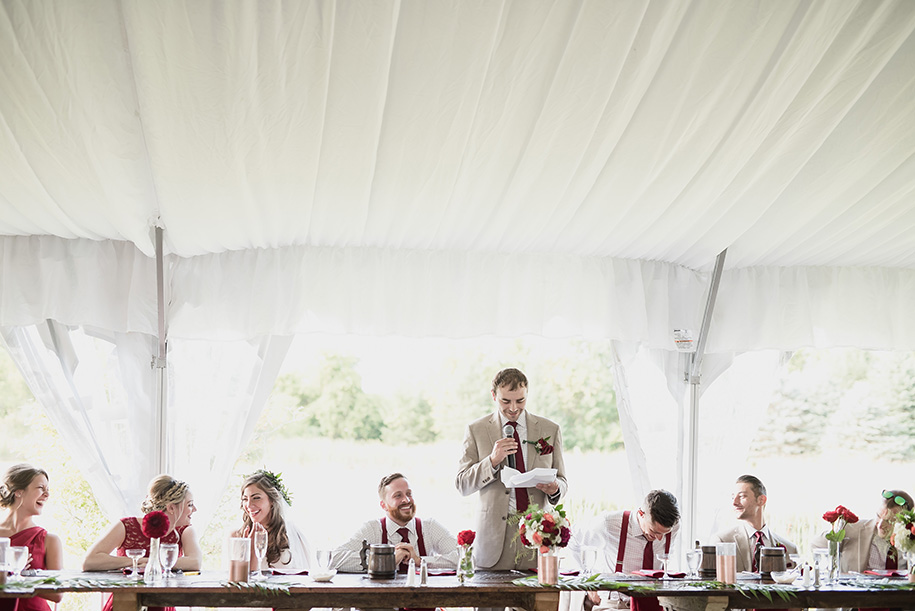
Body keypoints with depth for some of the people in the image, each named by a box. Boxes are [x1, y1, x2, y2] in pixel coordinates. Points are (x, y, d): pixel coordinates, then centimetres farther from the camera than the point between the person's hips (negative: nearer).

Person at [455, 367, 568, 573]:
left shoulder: (550, 430, 10)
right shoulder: (476, 430, 5)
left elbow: (562, 480, 14)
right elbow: (462, 485, 1)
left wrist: (555, 488, -10)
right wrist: (492, 461, -14)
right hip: (494, 534, -1)